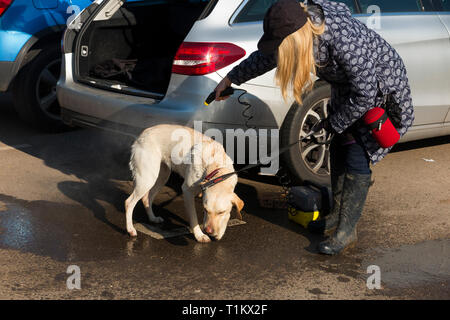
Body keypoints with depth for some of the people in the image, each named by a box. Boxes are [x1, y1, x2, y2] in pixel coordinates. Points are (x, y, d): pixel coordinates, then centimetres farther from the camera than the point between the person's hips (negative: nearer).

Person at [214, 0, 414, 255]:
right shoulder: (303, 26, -16)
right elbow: (265, 56, 3)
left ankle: (347, 232, -1)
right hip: (348, 88, 8)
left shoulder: (344, 41, -41)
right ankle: (337, 217, 25)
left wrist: (334, 124, -17)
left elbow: (365, 94, -30)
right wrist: (231, 79, 11)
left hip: (380, 92, -8)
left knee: (357, 159, -10)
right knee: (338, 150, 11)